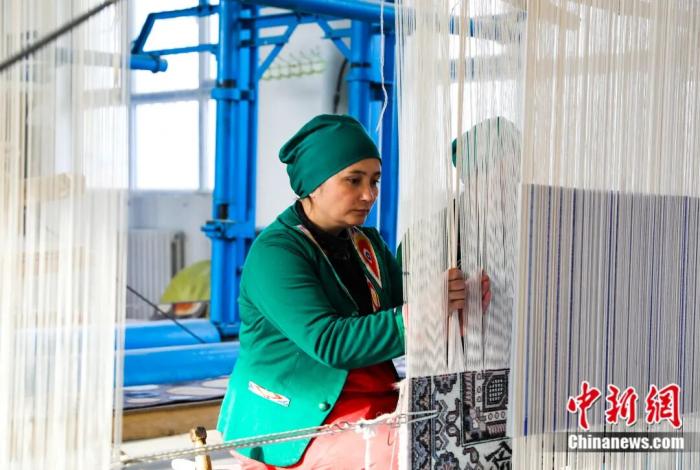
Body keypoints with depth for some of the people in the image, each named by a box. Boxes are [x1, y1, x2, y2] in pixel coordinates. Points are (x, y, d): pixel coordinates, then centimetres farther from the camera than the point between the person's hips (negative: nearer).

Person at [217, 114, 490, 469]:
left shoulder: (369, 244, 13)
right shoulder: (274, 252, -11)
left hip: (378, 405, 8)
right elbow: (329, 342, -22)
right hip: (301, 419, -7)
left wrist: (461, 302, -16)